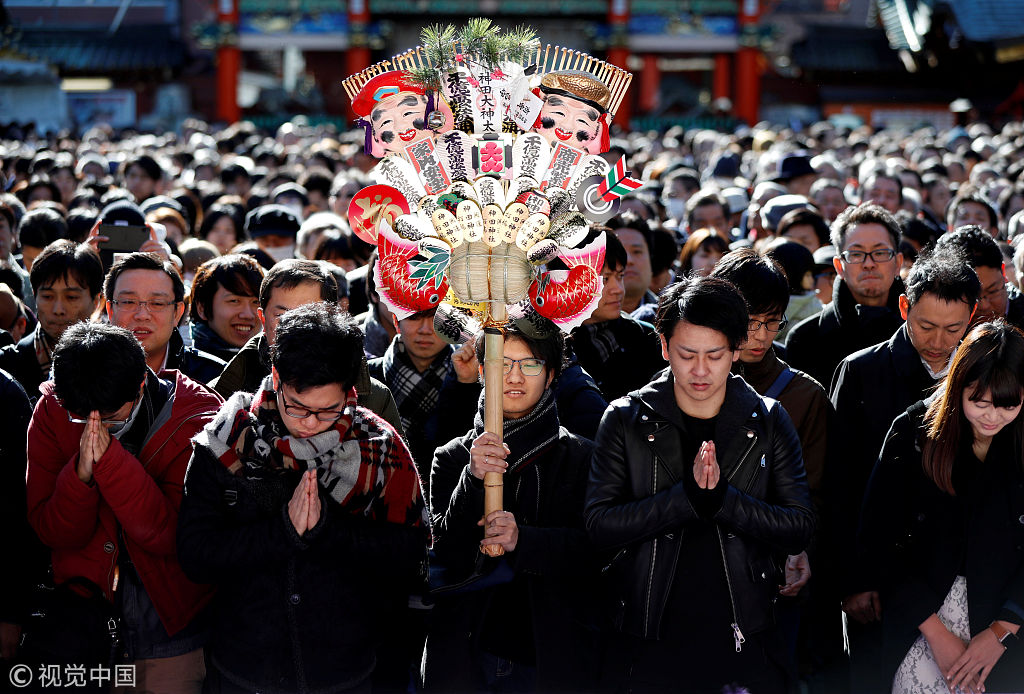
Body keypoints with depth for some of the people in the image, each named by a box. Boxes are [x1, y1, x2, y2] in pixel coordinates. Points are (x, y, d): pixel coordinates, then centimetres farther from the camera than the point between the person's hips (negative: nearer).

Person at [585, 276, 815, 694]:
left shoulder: (768, 421, 3)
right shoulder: (625, 420, -1)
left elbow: (800, 529, -4)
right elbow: (599, 526, -10)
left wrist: (722, 498, -20)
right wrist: (687, 496, -23)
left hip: (745, 644, 1)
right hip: (648, 642, -1)